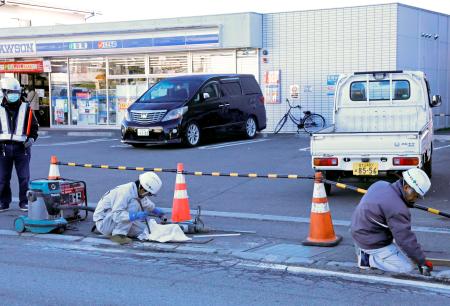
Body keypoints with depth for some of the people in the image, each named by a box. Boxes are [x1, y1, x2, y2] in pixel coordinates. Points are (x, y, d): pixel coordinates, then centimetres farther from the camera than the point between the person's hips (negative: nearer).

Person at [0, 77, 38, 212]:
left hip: (21, 147, 0)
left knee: (24, 177, 1)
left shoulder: (25, 108, 7)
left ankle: (24, 202, 12)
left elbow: (34, 126, 13)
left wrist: (31, 138, -3)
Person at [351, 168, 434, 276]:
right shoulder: (397, 209, -28)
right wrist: (422, 262, -14)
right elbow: (406, 240, -24)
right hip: (372, 244, -9)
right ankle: (368, 258, -3)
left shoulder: (381, 184, -3)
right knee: (407, 267, -4)